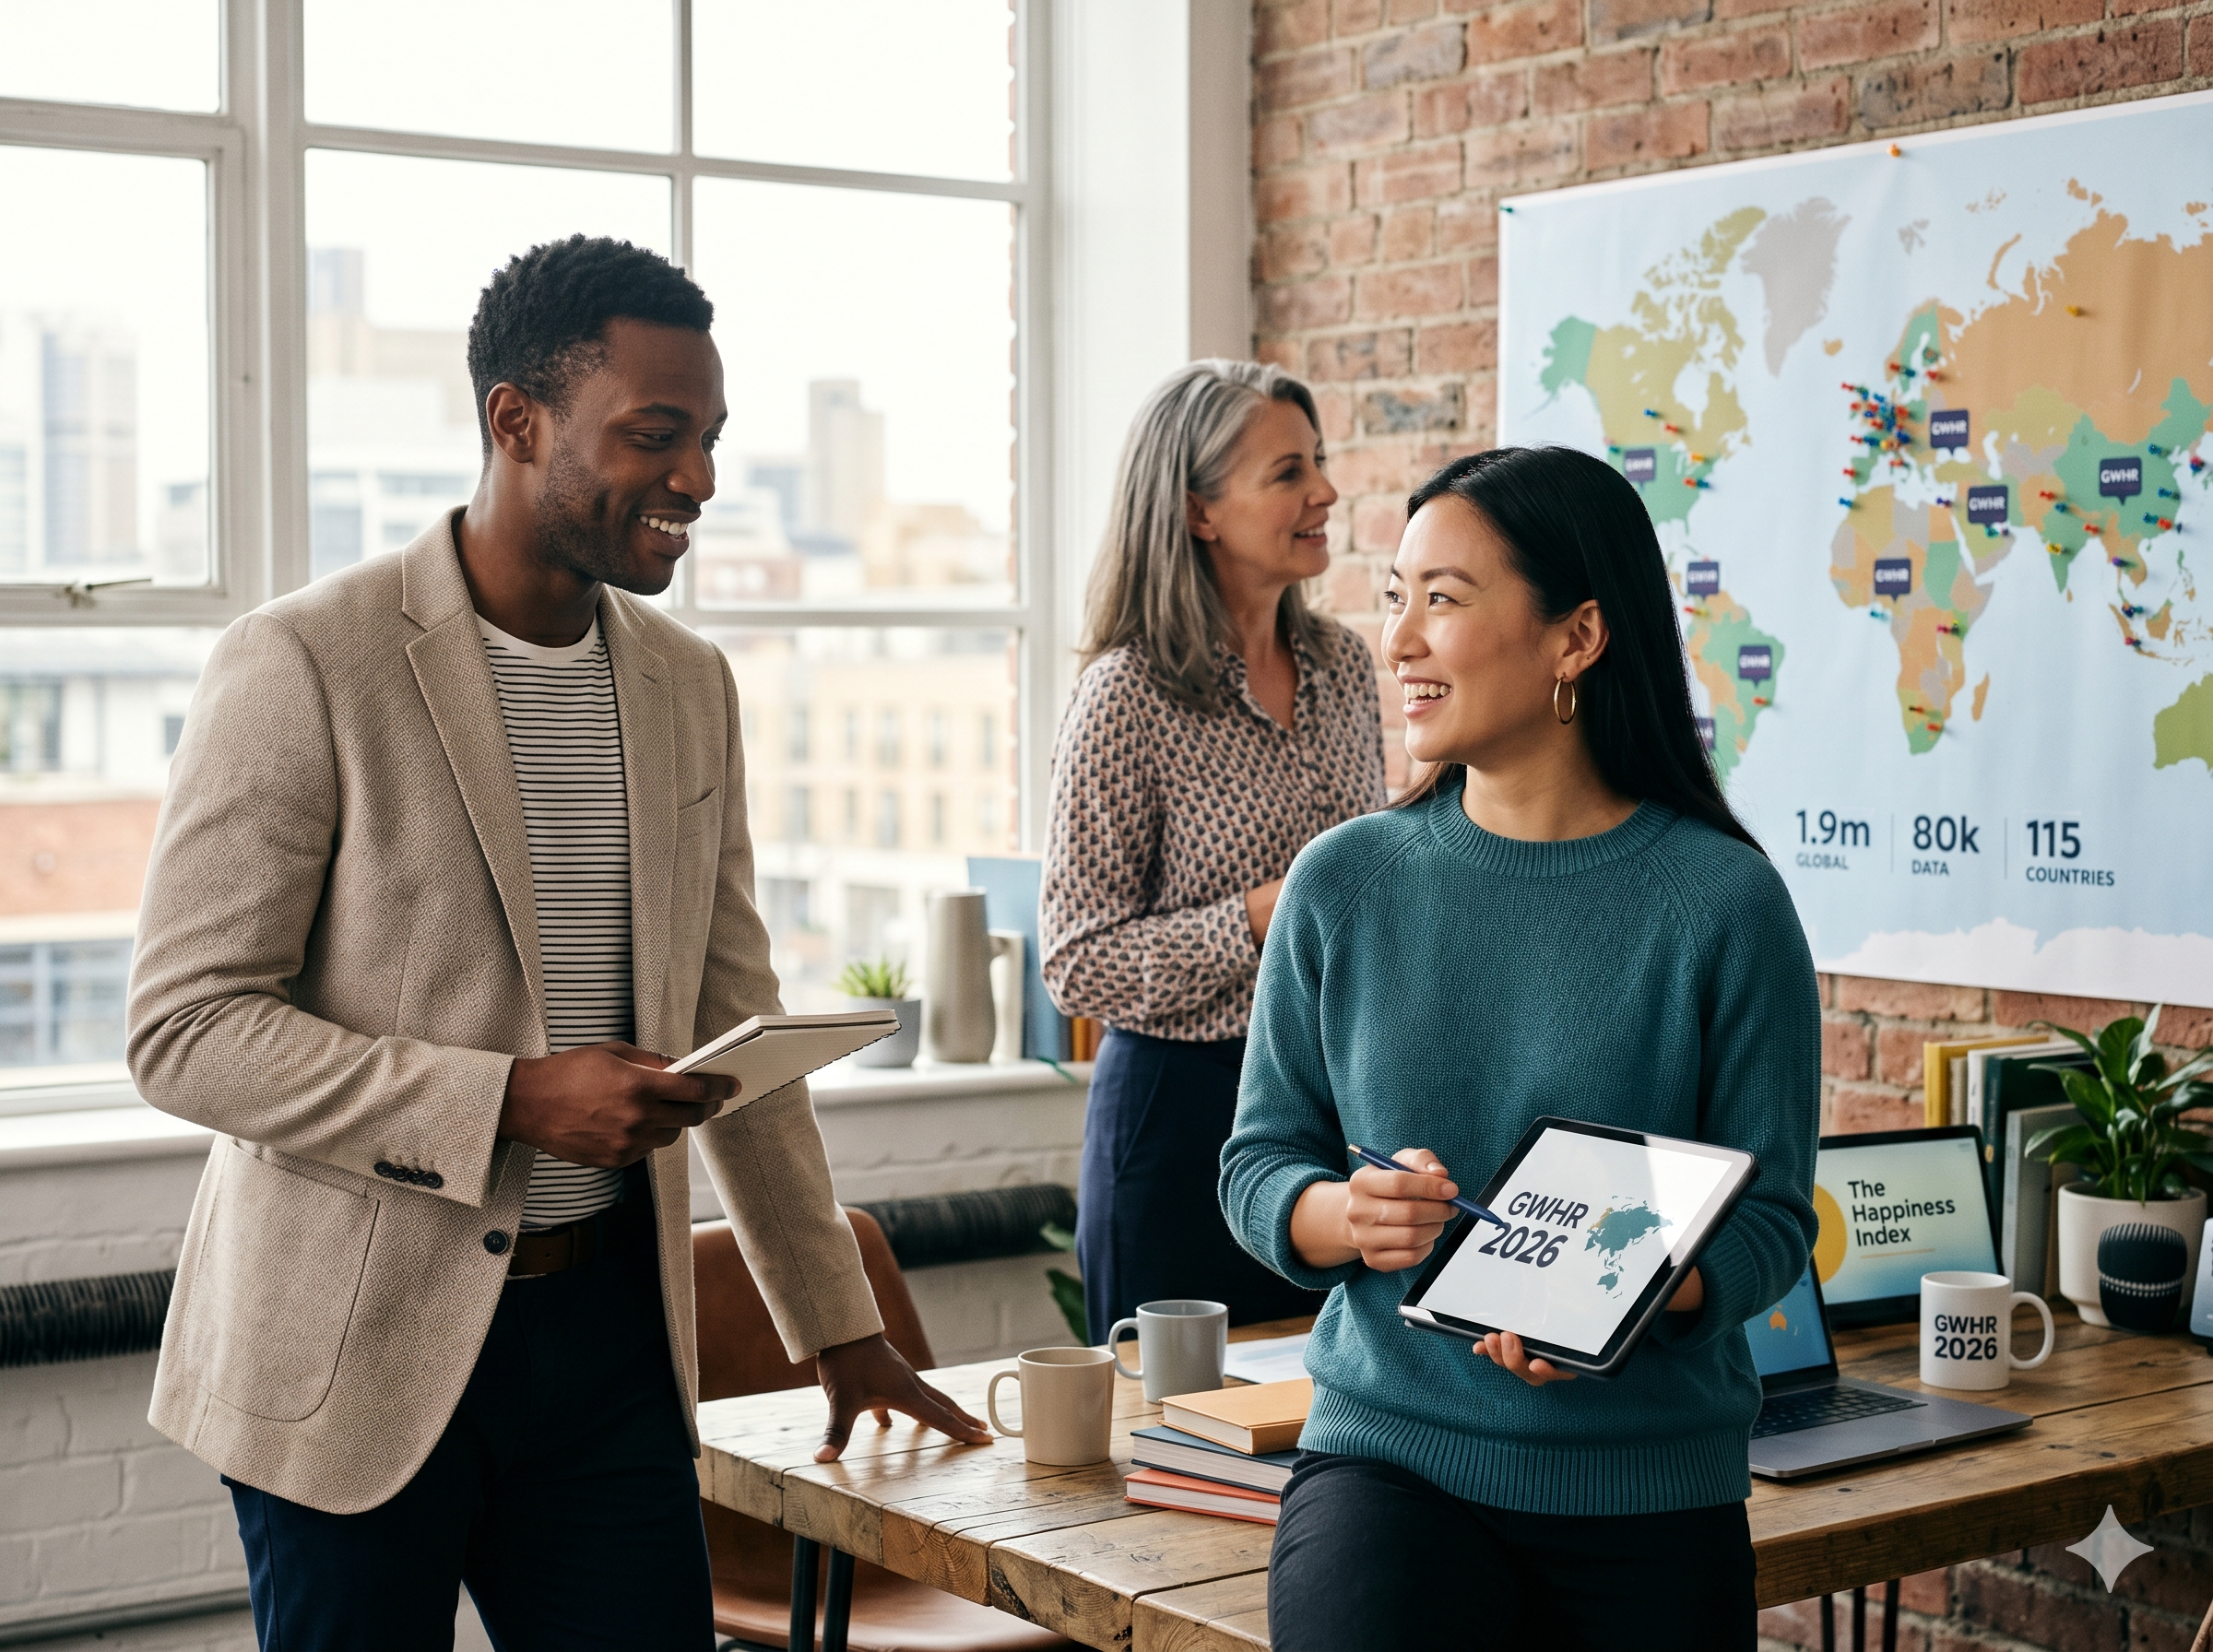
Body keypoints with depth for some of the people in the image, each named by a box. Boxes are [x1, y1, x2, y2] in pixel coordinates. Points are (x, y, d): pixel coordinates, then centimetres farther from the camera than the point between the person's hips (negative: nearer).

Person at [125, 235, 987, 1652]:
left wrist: (839, 1324, 16)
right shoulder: (303, 667, -10)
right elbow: (186, 1029, -13)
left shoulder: (690, 685, 9)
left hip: (612, 1324, 5)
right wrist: (514, 1101, -21)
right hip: (357, 1347, -5)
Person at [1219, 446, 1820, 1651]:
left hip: (1652, 1487, 0)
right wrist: (1346, 1216, -15)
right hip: (1389, 1449, 0)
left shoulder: (1725, 903, -6)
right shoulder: (1343, 884, 1)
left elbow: (1771, 1214, -3)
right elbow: (1258, 1164, 7)